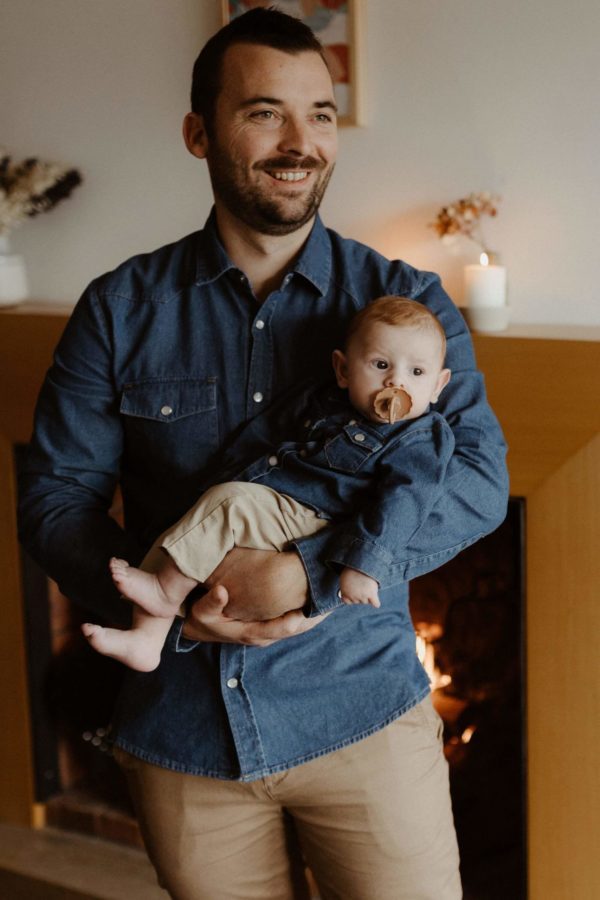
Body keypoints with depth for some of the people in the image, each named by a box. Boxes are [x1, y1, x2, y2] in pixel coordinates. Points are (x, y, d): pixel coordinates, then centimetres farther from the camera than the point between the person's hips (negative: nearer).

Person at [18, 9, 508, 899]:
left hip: (362, 716, -1)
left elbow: (478, 473, -12)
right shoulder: (122, 311, 0)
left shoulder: (404, 301, -2)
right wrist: (174, 608, -19)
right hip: (179, 729, 1)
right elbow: (55, 494, -1)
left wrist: (309, 575, -25)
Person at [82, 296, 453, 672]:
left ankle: (165, 591, -15)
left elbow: (402, 503, -22)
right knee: (174, 540, 0)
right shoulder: (331, 410, 17)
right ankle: (146, 639, -4)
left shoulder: (417, 443, -8)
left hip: (306, 526, -9)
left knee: (228, 502, -28)